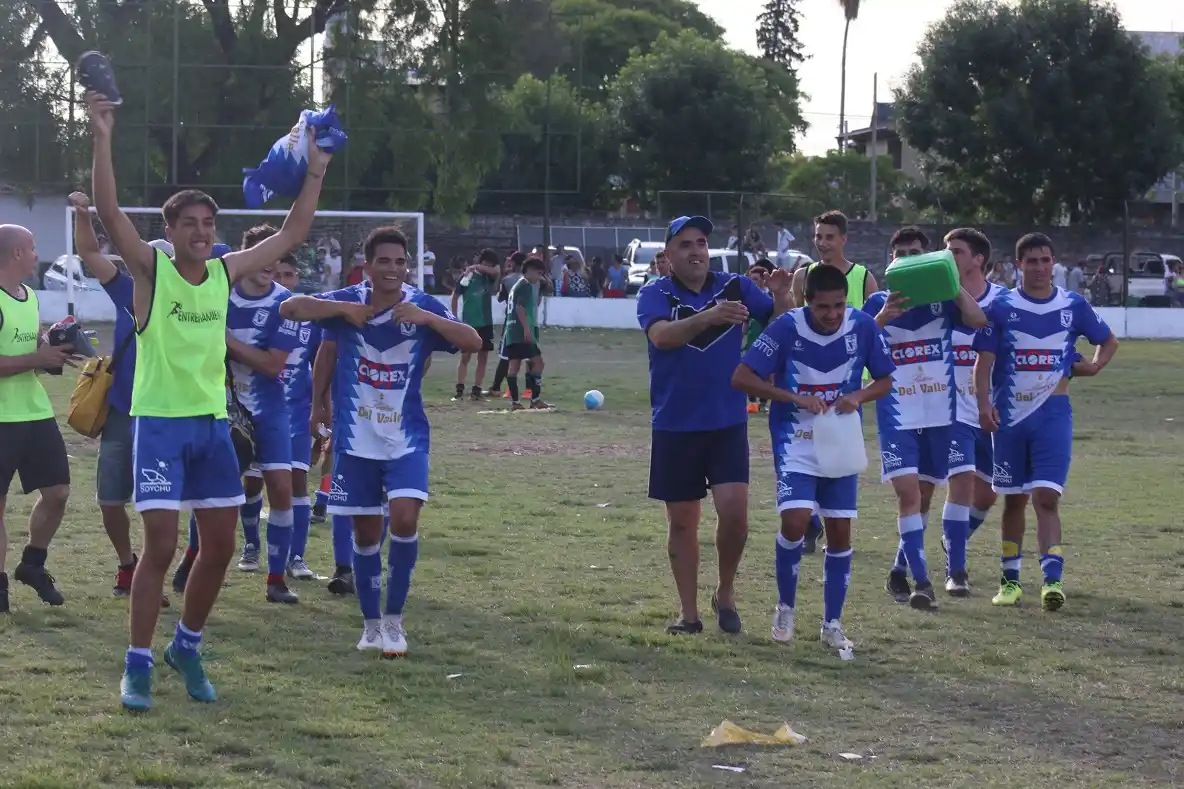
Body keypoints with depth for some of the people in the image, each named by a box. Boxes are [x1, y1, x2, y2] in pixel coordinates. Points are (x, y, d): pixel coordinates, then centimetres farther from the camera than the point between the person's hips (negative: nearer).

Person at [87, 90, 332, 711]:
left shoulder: (227, 272, 6)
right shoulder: (150, 269, -7)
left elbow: (290, 236, 15)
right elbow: (110, 214, -22)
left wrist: (315, 176, 10)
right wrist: (103, 140, -31)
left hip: (212, 423, 6)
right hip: (160, 424, -5)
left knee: (220, 545, 7)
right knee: (161, 545, -10)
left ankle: (186, 648, 26)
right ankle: (137, 665, 1)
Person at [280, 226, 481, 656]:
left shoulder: (422, 307, -7)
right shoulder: (347, 303, -4)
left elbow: (473, 342, -16)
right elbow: (290, 307, -8)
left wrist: (427, 317, -28)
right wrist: (344, 309, -15)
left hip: (406, 438, -1)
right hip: (355, 438, 1)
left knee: (404, 518, -19)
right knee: (366, 532, 8)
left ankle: (394, 617, -3)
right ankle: (371, 624, 25)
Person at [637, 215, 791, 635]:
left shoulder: (735, 286, 2)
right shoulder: (654, 295, -4)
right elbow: (661, 335, -23)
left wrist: (782, 297, -23)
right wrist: (707, 317, -39)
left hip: (728, 423, 0)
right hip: (674, 426, 0)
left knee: (734, 510, -13)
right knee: (682, 521, 8)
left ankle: (726, 592, 11)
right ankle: (688, 612, 19)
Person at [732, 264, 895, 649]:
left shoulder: (863, 326, -9)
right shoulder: (787, 327, -17)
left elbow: (885, 381, 4)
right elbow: (742, 378, -16)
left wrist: (857, 397, -17)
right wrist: (797, 399, -24)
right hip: (795, 441, -3)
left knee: (840, 531, 4)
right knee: (795, 520, -19)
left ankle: (832, 624, 18)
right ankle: (785, 607, 4)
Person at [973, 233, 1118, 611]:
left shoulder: (1073, 306, 5)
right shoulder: (1001, 307, 1)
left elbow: (1109, 342, 20)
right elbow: (984, 362, -1)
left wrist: (1094, 365, 1)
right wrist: (984, 404, -14)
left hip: (1053, 413, -1)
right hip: (1009, 414, 1)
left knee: (1046, 497, -12)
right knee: (1014, 499, 10)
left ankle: (1052, 579, -18)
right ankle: (1010, 580, 20)